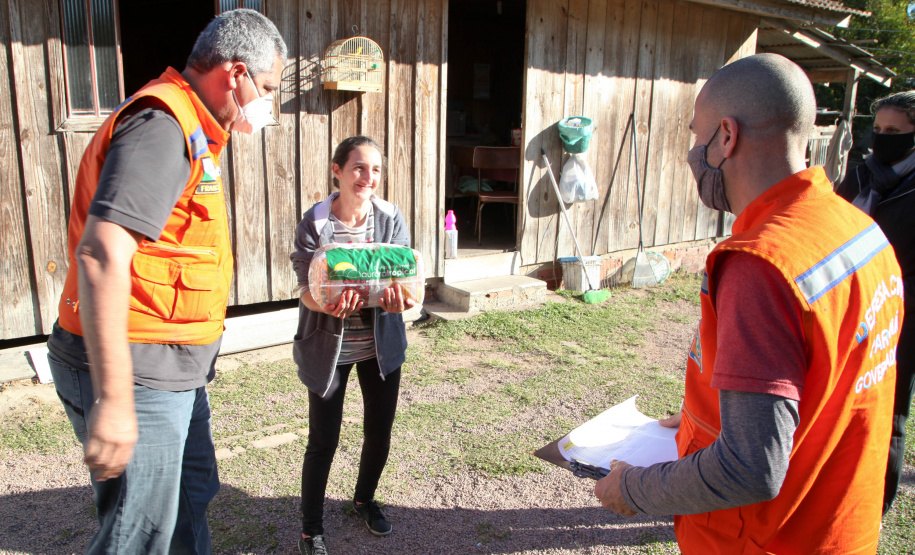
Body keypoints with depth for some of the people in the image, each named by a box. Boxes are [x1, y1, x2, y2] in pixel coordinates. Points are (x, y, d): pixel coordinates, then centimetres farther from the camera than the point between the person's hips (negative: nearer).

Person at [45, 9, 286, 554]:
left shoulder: (190, 129, 15)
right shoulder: (162, 123, -19)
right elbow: (101, 254, -29)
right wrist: (113, 400, -29)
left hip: (174, 371, 10)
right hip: (137, 376, -10)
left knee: (193, 495, 24)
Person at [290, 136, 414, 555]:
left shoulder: (391, 218, -7)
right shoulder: (314, 224, -14)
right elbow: (307, 291, -16)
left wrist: (398, 297, -33)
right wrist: (331, 305, -38)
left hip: (381, 343, 3)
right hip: (329, 345, -3)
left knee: (380, 432, 14)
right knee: (323, 441, 3)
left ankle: (364, 499, 44)